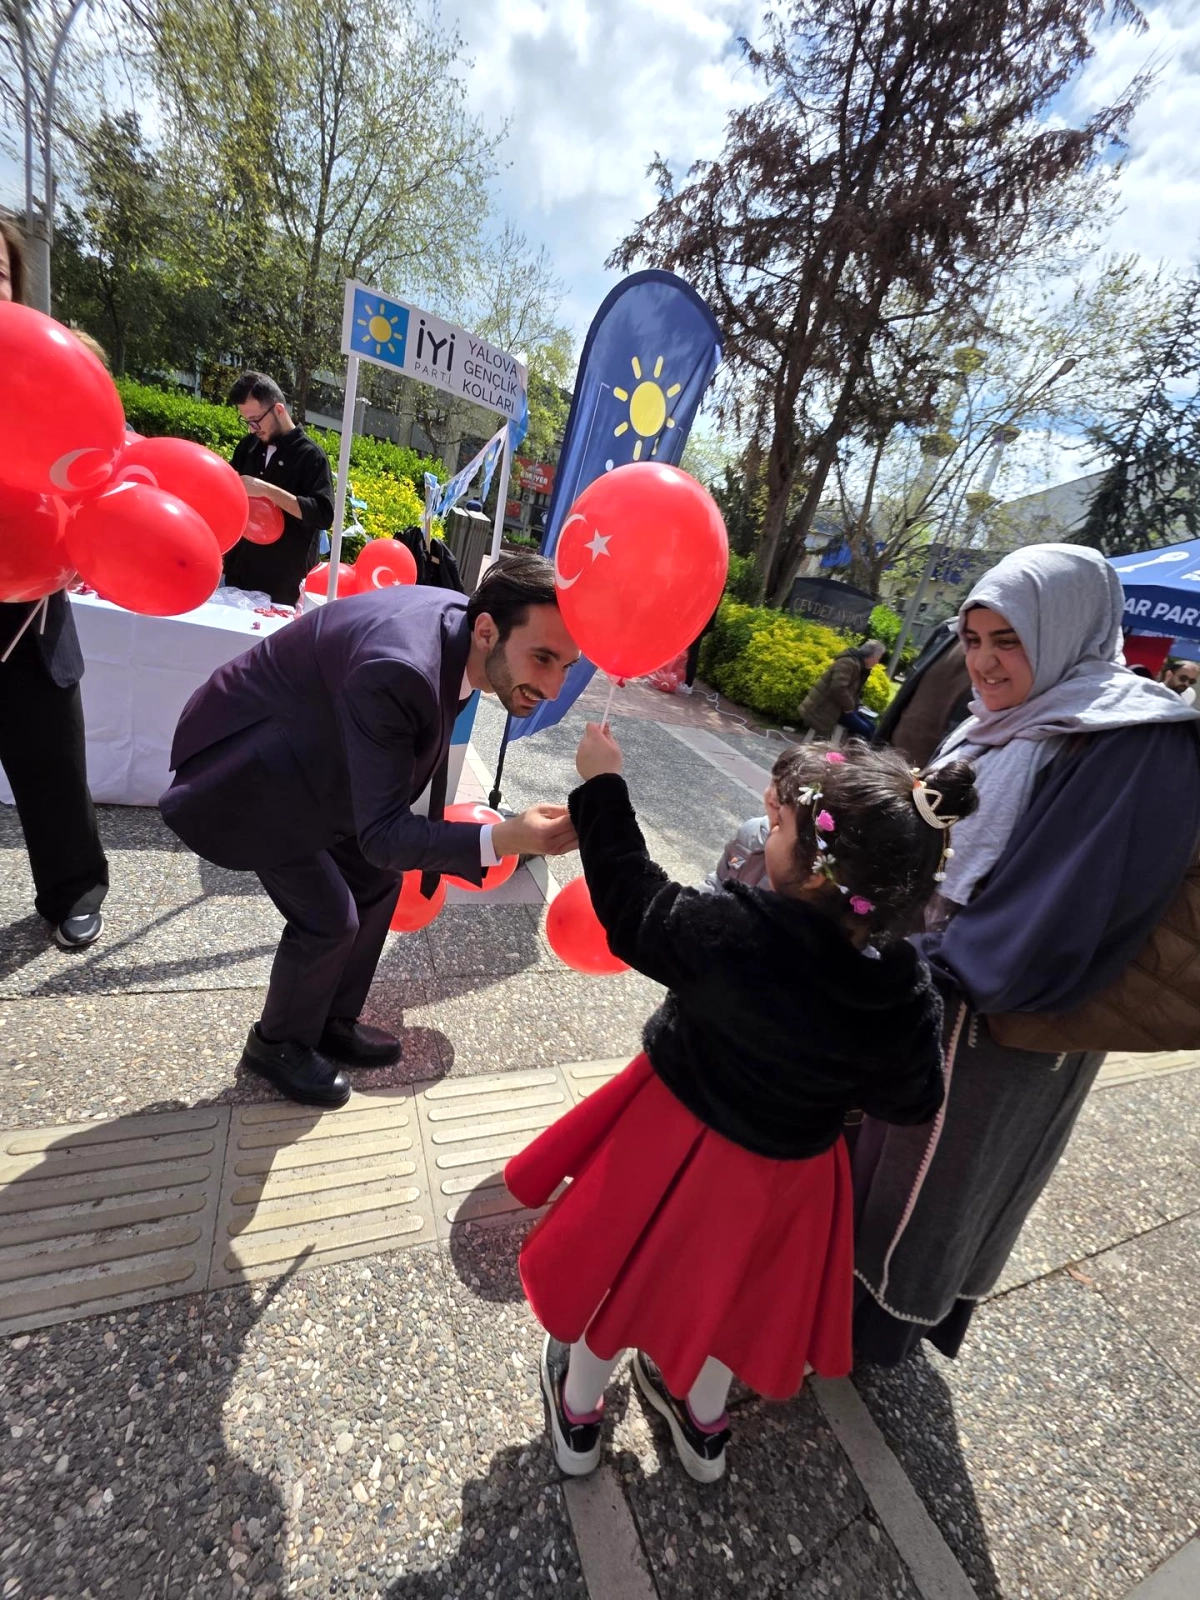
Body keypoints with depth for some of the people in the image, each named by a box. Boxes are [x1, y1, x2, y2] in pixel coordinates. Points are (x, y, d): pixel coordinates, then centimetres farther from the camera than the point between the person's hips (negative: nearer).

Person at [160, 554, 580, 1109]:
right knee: (330, 917, -6)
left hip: (307, 750, 8)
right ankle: (278, 1043, 24)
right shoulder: (398, 670, -40)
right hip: (251, 766, -8)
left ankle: (332, 1023, 33)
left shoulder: (459, 619, -13)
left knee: (376, 883, 11)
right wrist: (502, 839, -47)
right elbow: (382, 833, -36)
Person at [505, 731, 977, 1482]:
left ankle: (578, 1414, 53)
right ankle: (705, 1423, 60)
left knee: (627, 1267, 26)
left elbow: (632, 902, -19)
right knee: (729, 1285, 32)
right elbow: (911, 1101, -7)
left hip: (676, 1142, -3)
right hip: (786, 1168, 3)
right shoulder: (907, 993, -22)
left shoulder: (729, 932, -35)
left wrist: (602, 785, -10)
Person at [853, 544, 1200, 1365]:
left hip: (999, 1024, -7)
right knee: (875, 1142, 25)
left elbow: (1060, 914, -27)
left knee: (933, 1175, 16)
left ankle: (884, 1321, 43)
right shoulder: (1004, 721, 3)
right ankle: (851, 1271, 52)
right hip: (919, 989, 7)